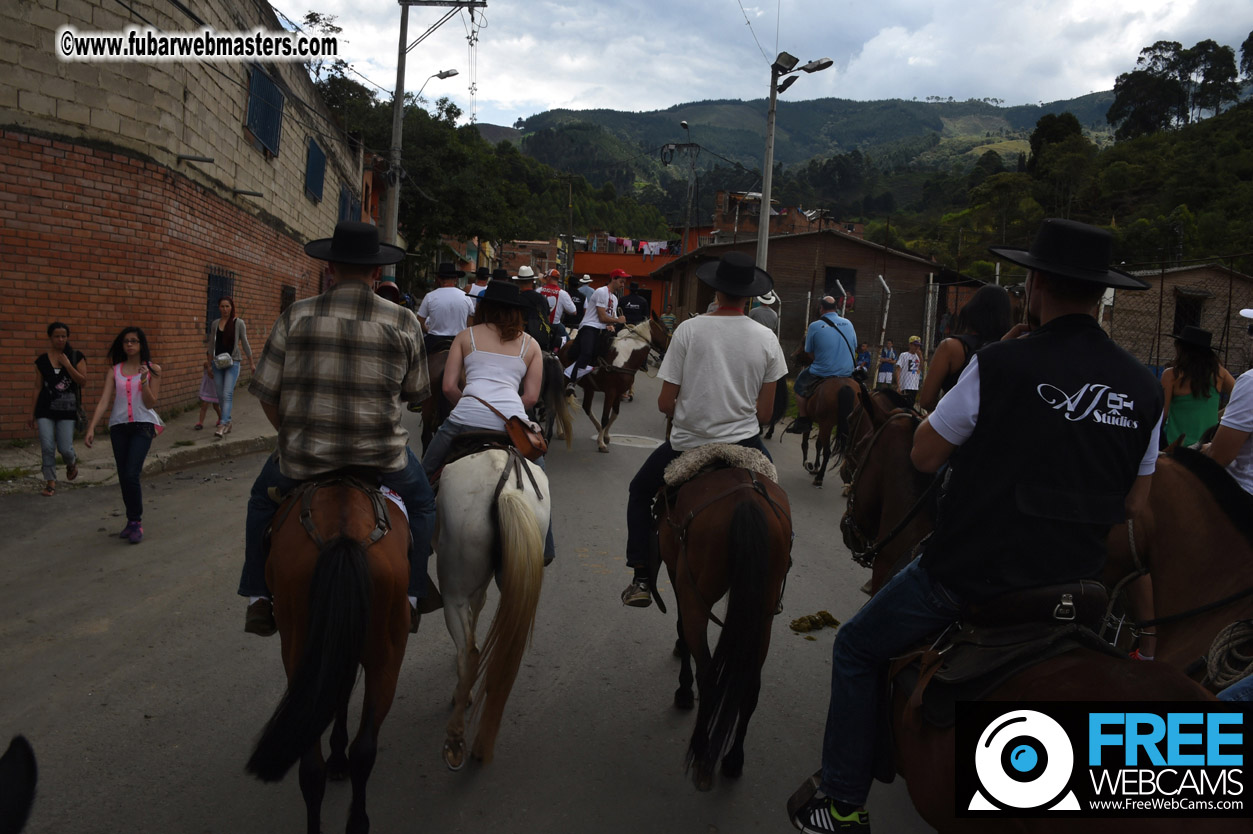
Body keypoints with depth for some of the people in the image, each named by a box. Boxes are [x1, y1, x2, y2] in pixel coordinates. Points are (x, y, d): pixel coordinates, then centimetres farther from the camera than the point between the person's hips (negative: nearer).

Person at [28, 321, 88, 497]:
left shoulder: (76, 357, 1)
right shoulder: (42, 360, 4)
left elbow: (83, 381, -7)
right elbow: (38, 388, 8)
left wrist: (67, 365, -17)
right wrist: (32, 414, 8)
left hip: (67, 410, -1)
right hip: (45, 410, 1)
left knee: (65, 448, -4)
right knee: (47, 447, -4)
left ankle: (71, 463, 31)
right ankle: (50, 482, 10)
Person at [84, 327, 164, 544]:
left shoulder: (153, 369, 0)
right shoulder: (115, 370, 6)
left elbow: (151, 403, -3)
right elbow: (104, 401, 0)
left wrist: (144, 381, -18)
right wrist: (91, 428, -9)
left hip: (142, 425, -3)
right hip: (118, 426, 3)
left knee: (131, 475, -15)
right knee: (124, 477, 7)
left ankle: (136, 522, 0)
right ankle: (132, 521, 22)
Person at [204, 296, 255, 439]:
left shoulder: (239, 323, -2)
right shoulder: (215, 323, 8)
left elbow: (245, 343, 2)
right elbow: (211, 345, 16)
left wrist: (251, 363, 3)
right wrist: (209, 363, 17)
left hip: (232, 362, -4)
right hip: (218, 363, 4)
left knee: (227, 394, -15)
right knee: (220, 395, 6)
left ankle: (223, 425, -22)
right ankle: (228, 423, 19)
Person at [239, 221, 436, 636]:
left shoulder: (295, 316, -4)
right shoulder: (403, 322, -5)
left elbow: (266, 394, -1)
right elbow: (415, 393, 5)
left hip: (303, 457, 1)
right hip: (382, 456, -1)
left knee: (263, 496, 33)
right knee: (421, 500, 31)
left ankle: (258, 599, 32)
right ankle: (410, 595, 26)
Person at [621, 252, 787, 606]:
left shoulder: (689, 329, -11)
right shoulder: (766, 338, -3)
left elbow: (665, 402, -9)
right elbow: (765, 413, 0)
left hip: (688, 442, -2)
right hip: (745, 441, 2)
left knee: (640, 492, 23)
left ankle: (640, 580, 16)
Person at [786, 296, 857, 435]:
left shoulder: (815, 326, -10)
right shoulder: (848, 323, 3)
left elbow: (809, 354, -2)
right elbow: (854, 347, 14)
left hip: (822, 374, -4)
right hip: (847, 372, 4)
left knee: (799, 385, 20)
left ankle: (803, 421, 17)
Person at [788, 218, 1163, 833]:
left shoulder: (1001, 365, -17)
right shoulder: (1144, 388, -1)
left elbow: (924, 455, -5)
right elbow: (1134, 505, 7)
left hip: (970, 572, -5)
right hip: (1072, 584, 6)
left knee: (856, 650, 15)